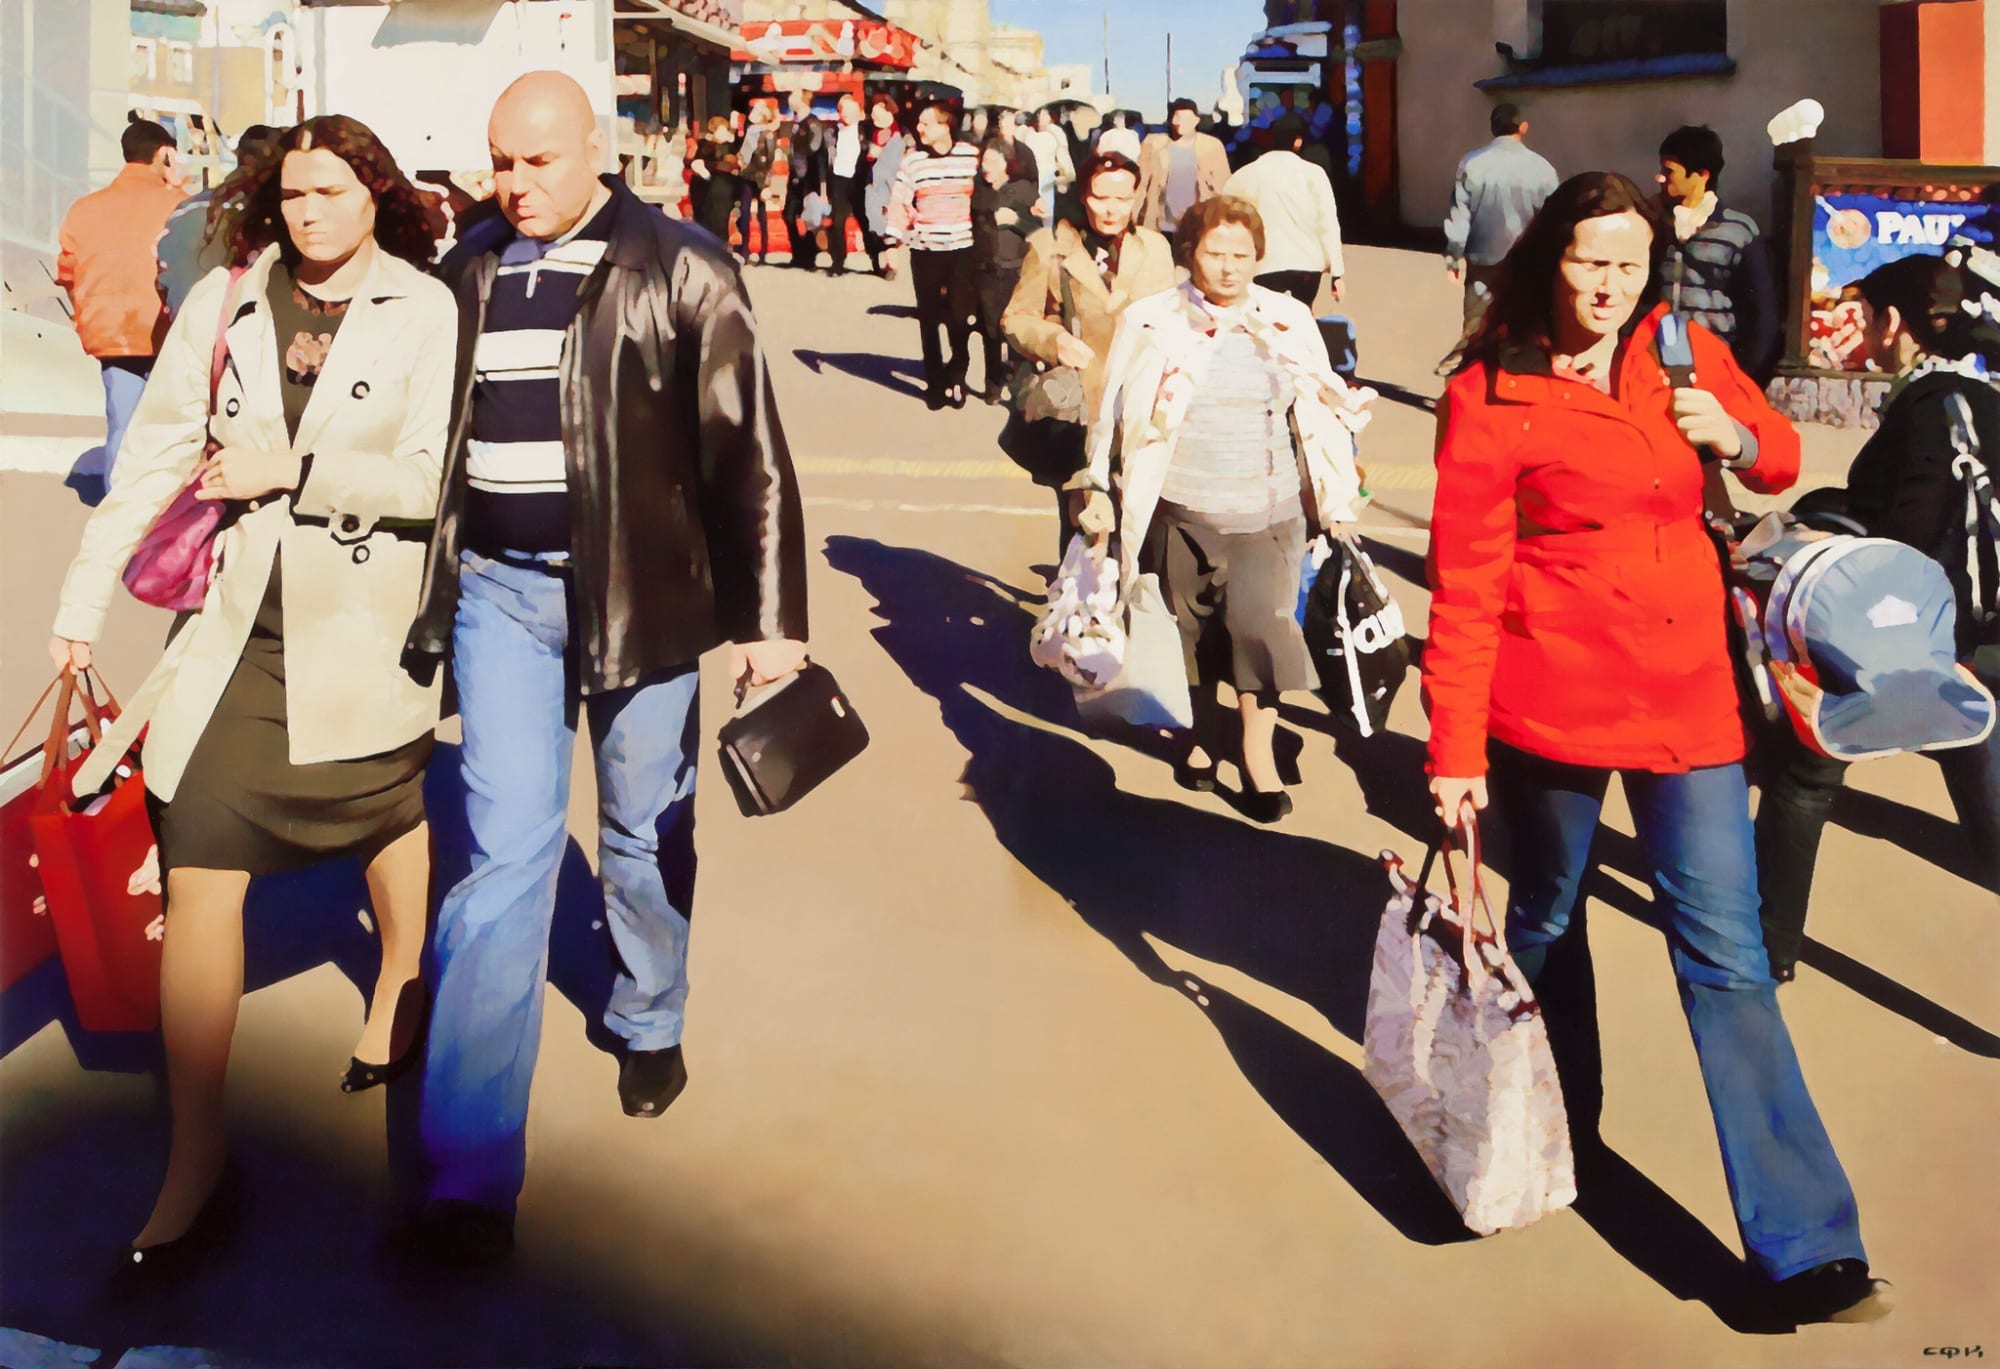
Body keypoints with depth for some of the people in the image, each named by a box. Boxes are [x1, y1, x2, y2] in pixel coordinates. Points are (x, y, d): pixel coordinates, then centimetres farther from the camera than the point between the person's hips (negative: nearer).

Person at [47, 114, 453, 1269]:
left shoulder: (425, 312, -5)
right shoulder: (225, 302, 2)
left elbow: (434, 479, -10)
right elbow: (156, 454, 5)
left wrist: (295, 470, -14)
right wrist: (86, 601, 5)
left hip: (369, 621, -1)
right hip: (244, 620, 2)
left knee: (392, 816, 21)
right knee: (198, 873, -5)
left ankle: (400, 992, 50)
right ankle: (197, 1155, 3)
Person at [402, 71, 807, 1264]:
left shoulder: (680, 271, -7)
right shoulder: (468, 270, 5)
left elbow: (749, 446, -8)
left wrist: (771, 616, -11)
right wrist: (425, 590, 16)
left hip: (638, 586, -2)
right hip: (500, 585, 2)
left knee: (647, 831, 13)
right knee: (507, 847, -3)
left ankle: (651, 1022, 42)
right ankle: (473, 1168, -1)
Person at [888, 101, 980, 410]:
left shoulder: (972, 156, -1)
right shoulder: (912, 160, 0)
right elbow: (900, 203, 0)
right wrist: (896, 243, -7)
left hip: (963, 249, -1)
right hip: (925, 250, 1)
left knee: (960, 317, -4)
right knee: (929, 319, 6)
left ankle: (956, 378, 14)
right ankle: (935, 382, 16)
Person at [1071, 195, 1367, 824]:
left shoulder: (1290, 321, 5)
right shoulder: (1152, 323, -1)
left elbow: (1326, 411, 13)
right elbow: (1116, 412, 4)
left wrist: (1338, 493, 14)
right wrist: (1099, 491, -1)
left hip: (1270, 512, 0)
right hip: (1183, 511, 0)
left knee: (1261, 621, -13)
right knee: (1196, 626, 10)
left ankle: (1259, 749, 2)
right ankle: (1204, 731, 33)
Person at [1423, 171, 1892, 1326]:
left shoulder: (1688, 356, 5)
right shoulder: (1491, 396, -8)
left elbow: (1781, 461, 20)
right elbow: (1466, 582, -9)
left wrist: (1737, 435, -4)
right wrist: (1456, 750, -12)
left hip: (1688, 691, 3)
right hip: (1551, 699, -2)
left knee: (1727, 951, -1)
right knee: (1548, 922, 16)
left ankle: (1806, 1243, 2)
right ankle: (1560, 1134, 40)